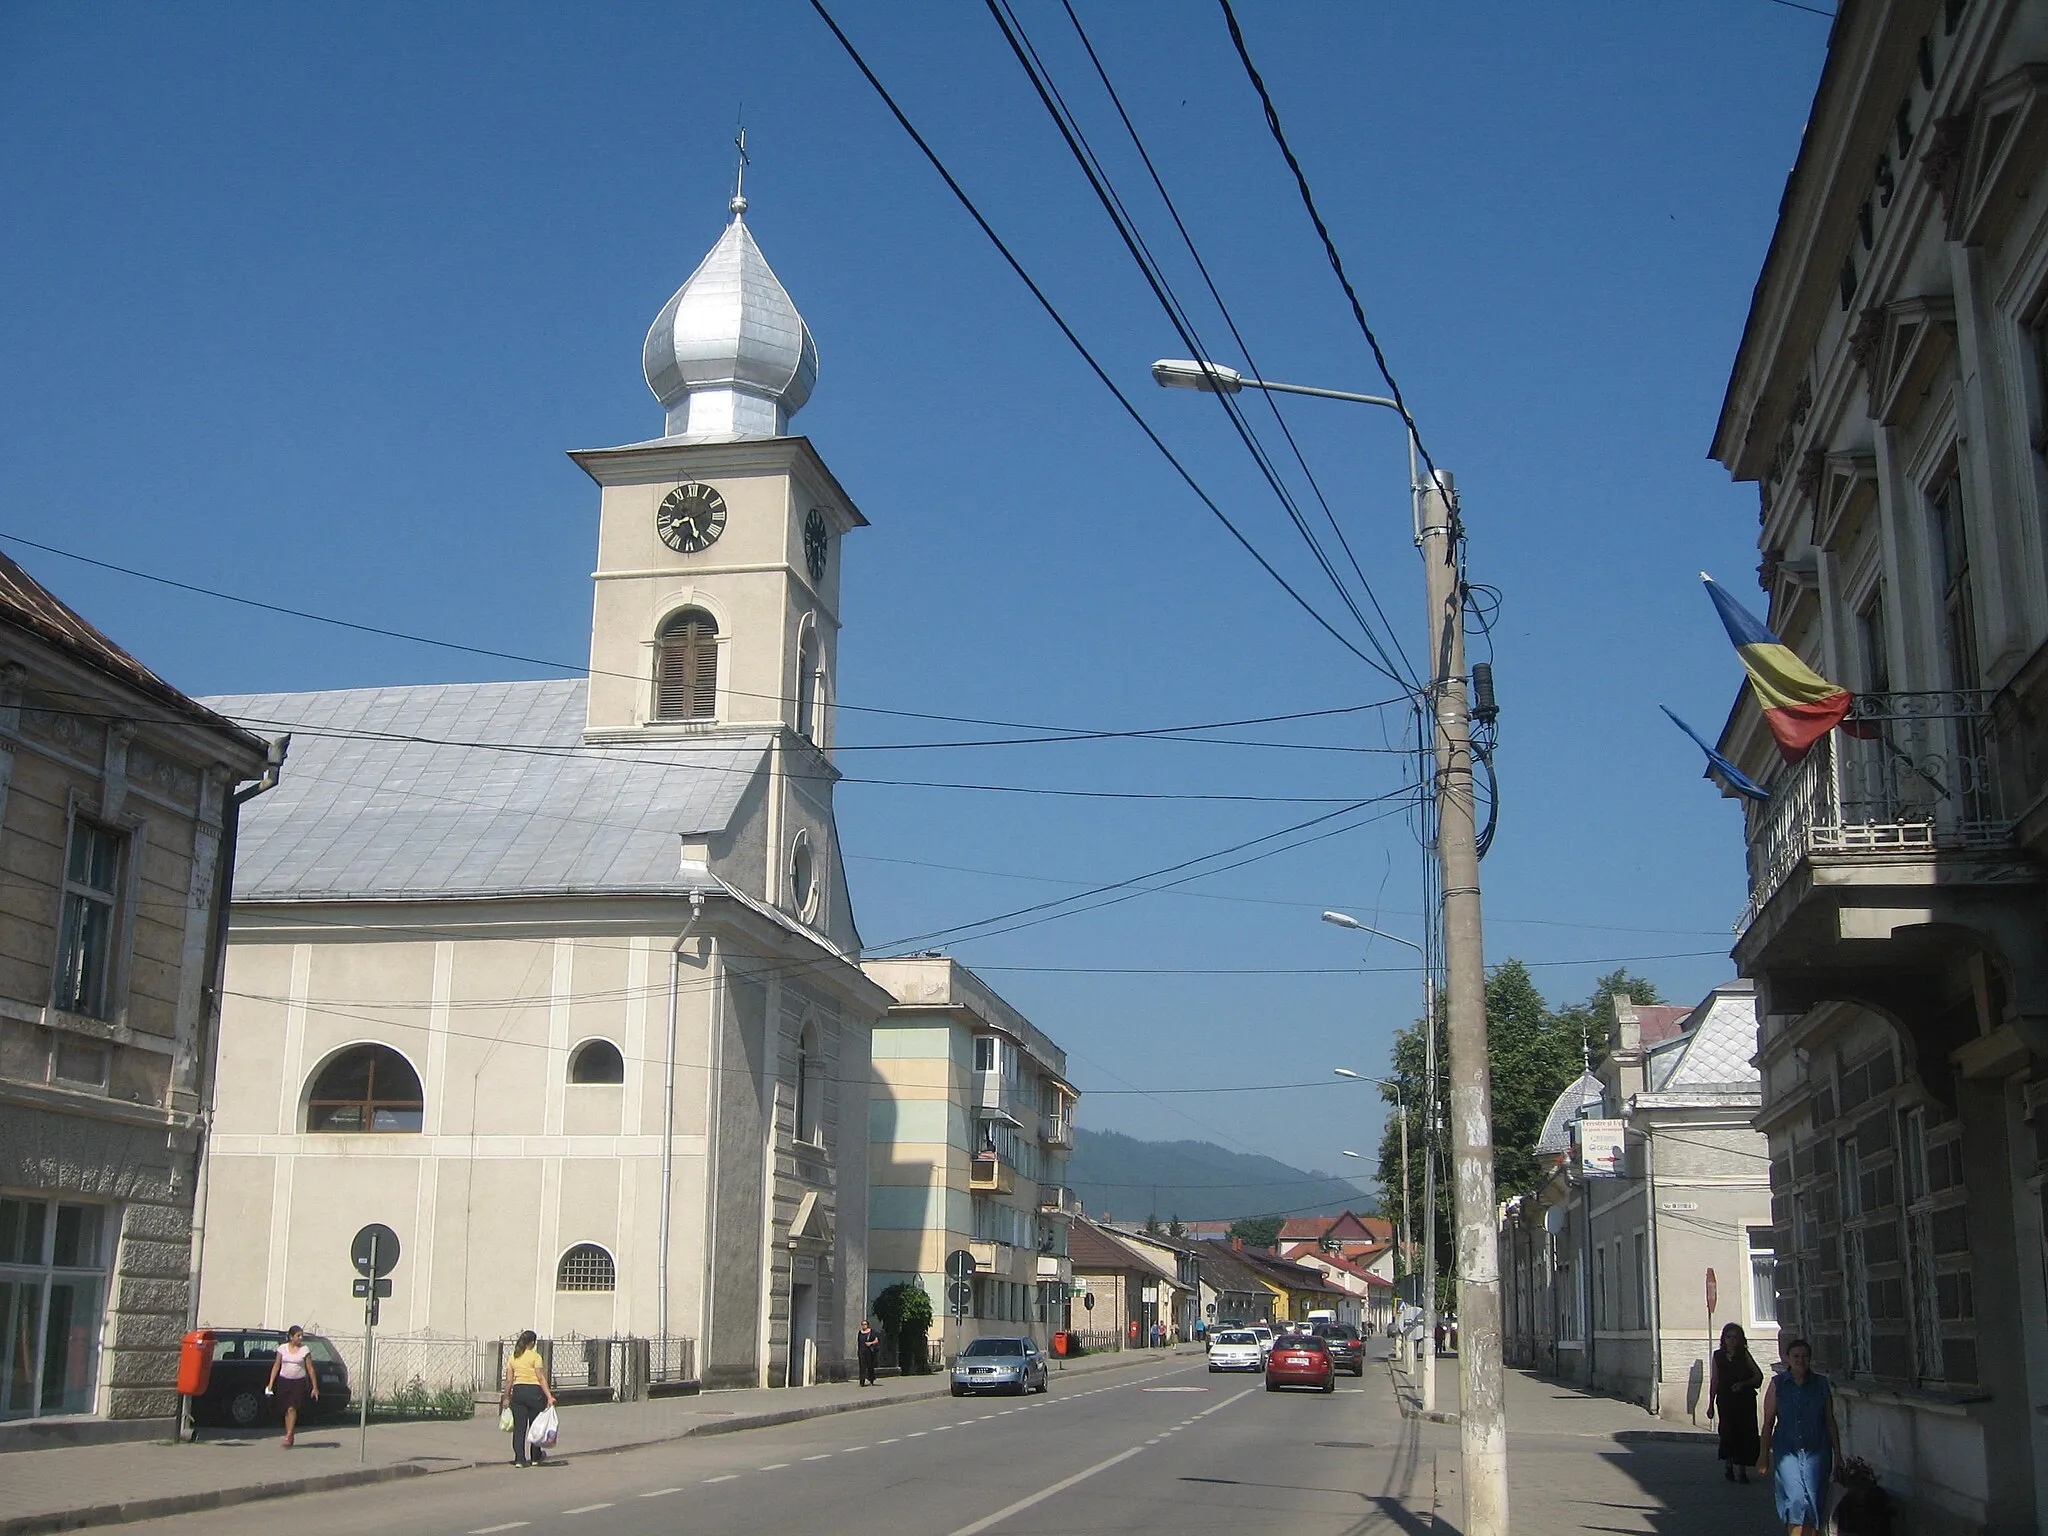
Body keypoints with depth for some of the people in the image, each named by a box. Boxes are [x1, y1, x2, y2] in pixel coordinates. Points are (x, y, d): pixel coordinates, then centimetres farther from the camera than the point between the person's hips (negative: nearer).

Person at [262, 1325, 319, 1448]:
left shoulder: (305, 1349, 0)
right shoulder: (282, 1348, 4)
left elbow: (310, 1369, 1)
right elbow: (276, 1366, 7)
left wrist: (315, 1387, 0)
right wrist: (271, 1383, 1)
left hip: (299, 1382, -2)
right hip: (284, 1381, 2)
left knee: (292, 1408, -14)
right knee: (287, 1410, 5)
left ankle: (289, 1436, -13)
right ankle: (290, 1435, 14)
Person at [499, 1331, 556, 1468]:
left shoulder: (513, 1357, 7)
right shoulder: (535, 1356, -7)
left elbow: (509, 1380, 8)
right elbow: (541, 1378, -13)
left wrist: (506, 1397, 17)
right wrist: (549, 1396, -14)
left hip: (518, 1391, 4)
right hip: (534, 1391, -4)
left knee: (519, 1426, 5)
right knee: (535, 1426, 11)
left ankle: (519, 1459, 1)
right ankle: (535, 1457, 22)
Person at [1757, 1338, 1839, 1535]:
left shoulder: (1821, 1384, 4)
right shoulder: (1777, 1384, 0)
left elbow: (1830, 1421, 9)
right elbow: (1768, 1423, 3)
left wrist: (1838, 1454, 6)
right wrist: (1764, 1455, 2)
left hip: (1816, 1451, 1)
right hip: (1787, 1451, -1)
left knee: (1813, 1502, -2)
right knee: (1795, 1501, -10)